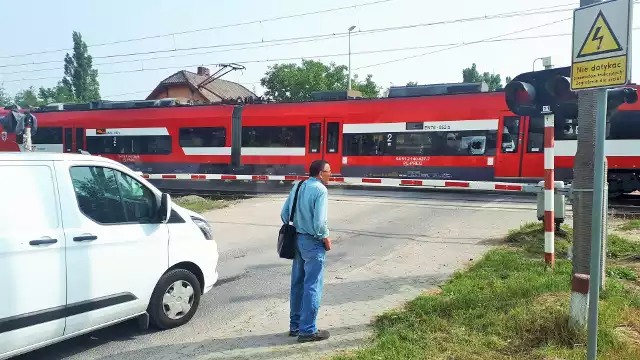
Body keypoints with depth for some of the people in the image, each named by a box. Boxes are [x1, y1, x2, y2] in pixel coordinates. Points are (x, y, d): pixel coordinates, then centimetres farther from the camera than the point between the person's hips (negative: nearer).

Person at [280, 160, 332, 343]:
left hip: (298, 239, 8)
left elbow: (284, 214, 9)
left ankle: (295, 325, 25)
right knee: (312, 287, 1)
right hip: (313, 242, -8)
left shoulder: (298, 186, 8)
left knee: (297, 284, 15)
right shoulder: (320, 190, -15)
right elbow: (319, 221, -22)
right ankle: (307, 330, 7)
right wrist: (326, 239, -7)